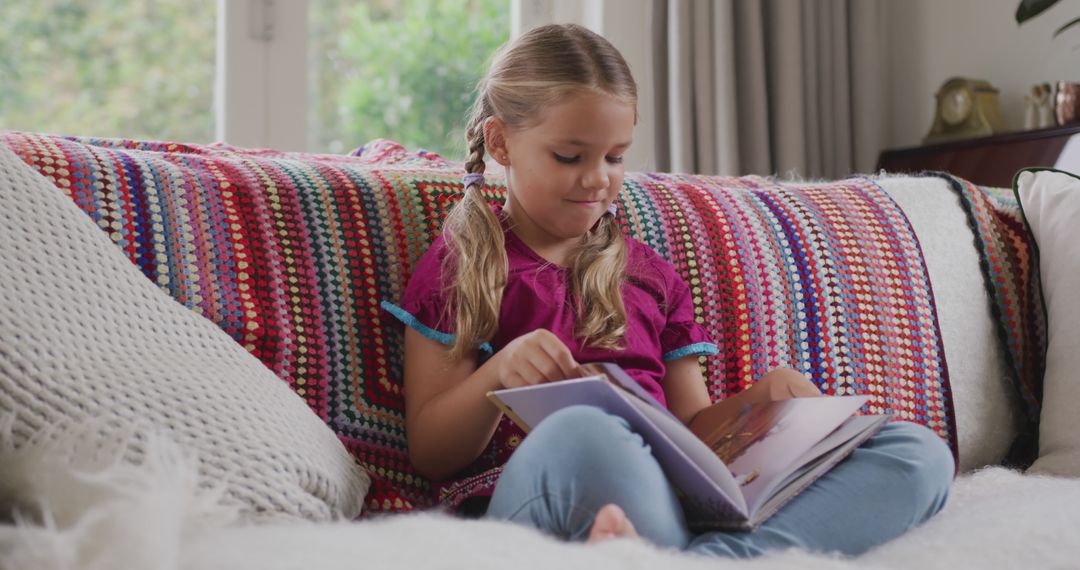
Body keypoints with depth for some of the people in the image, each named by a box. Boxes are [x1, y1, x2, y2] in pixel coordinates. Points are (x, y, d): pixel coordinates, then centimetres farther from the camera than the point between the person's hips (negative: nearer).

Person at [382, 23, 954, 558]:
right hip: (534, 509, -6)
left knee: (917, 451, -17)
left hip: (676, 499, 6)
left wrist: (760, 397, 3)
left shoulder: (649, 274, 25)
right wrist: (498, 375, -14)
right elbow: (429, 454, 6)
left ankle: (714, 556, -39)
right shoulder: (459, 265, 11)